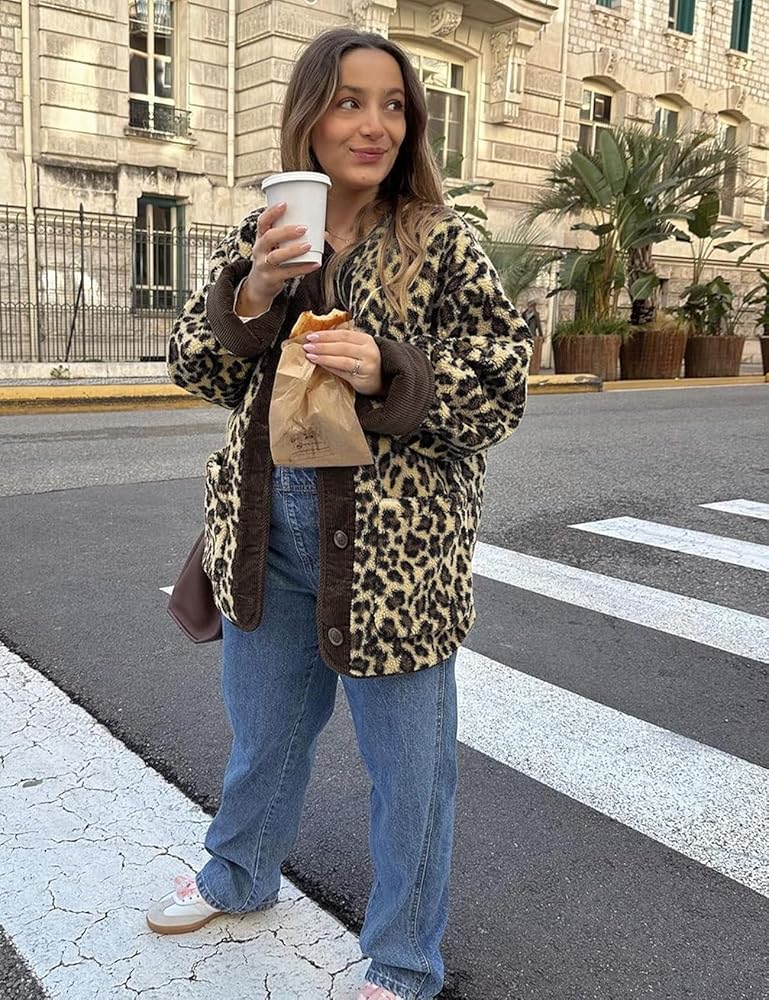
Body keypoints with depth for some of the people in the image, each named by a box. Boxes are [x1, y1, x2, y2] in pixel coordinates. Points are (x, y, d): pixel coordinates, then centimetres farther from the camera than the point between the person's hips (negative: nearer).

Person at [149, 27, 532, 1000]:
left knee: (406, 753, 8)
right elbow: (197, 367, 4)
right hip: (269, 526, 4)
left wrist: (387, 373, -24)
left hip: (396, 540, -3)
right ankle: (238, 874, 51)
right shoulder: (259, 235, 5)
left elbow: (502, 383, -8)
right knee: (263, 723, 23)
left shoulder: (440, 243, -6)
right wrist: (250, 296, -14)